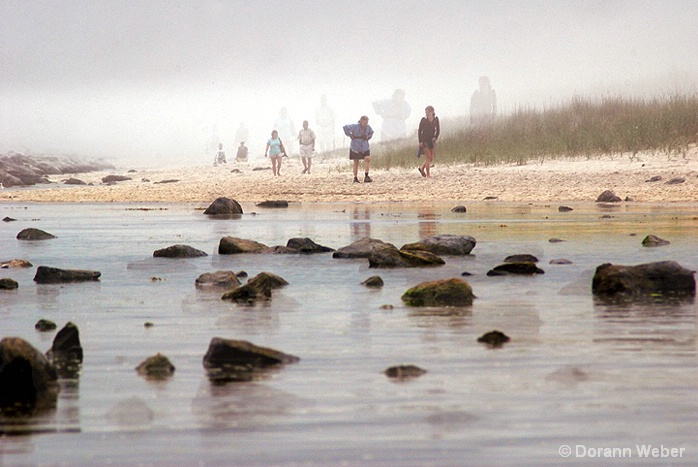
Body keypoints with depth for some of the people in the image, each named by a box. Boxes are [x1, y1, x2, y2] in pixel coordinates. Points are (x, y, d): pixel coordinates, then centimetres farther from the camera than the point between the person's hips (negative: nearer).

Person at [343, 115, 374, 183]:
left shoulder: (368, 127, -4)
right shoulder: (355, 126, -17)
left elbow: (371, 133, 17)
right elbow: (345, 127, -19)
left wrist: (367, 137, -2)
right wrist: (350, 136, -17)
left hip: (364, 147, 3)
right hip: (355, 147, -3)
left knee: (367, 159, -18)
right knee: (356, 163, 4)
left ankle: (366, 177, -20)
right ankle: (355, 178, 15)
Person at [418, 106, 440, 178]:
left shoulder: (436, 119, 0)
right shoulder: (423, 119, -8)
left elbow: (438, 130, 9)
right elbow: (419, 131, -3)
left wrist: (435, 137, -8)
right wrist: (420, 141, -10)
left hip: (432, 141, 4)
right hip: (424, 140, -4)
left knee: (431, 158, 5)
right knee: (428, 157, -11)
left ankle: (422, 168, 27)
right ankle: (428, 174, -6)